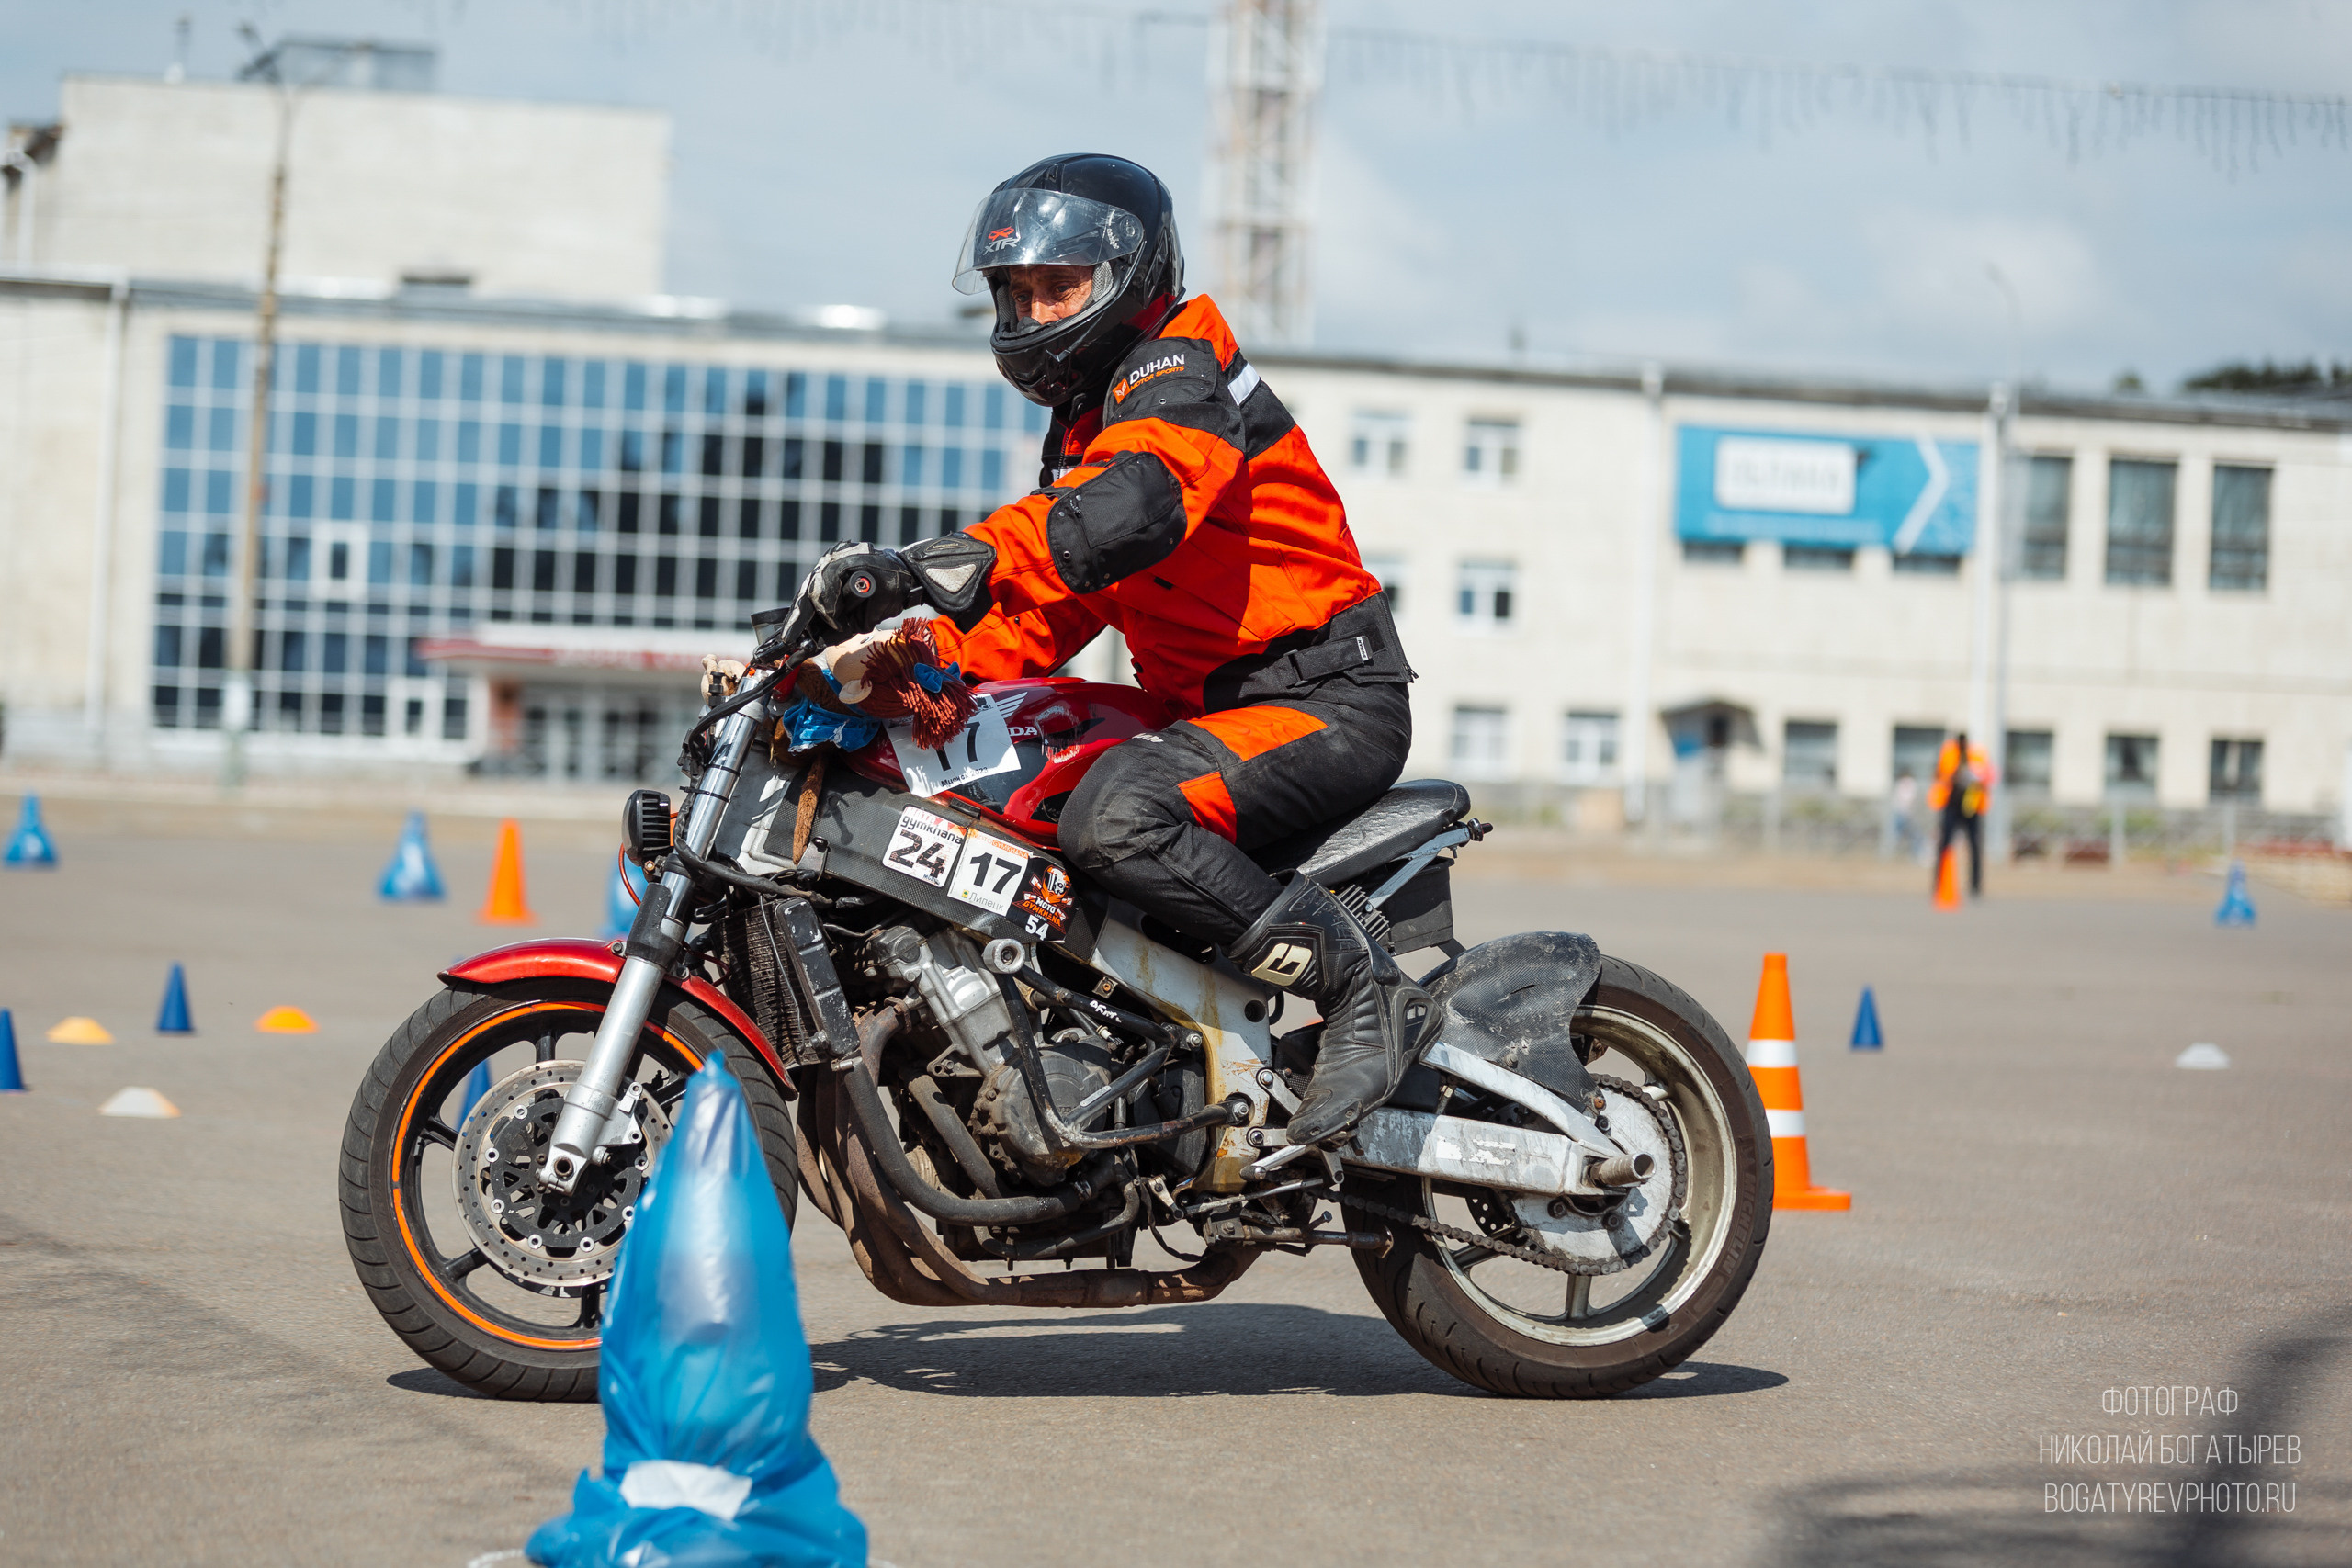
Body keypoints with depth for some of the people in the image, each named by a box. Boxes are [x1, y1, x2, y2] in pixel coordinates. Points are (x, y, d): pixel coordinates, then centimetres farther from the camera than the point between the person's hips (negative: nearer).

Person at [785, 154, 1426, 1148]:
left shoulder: (1178, 367, -10)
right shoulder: (1085, 429, 21)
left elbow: (1136, 506, -33)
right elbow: (1042, 621, 22)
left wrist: (944, 567, -43)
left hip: (1327, 701, -11)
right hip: (1214, 708, 11)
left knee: (1114, 815, -33)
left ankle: (1364, 991, -25)